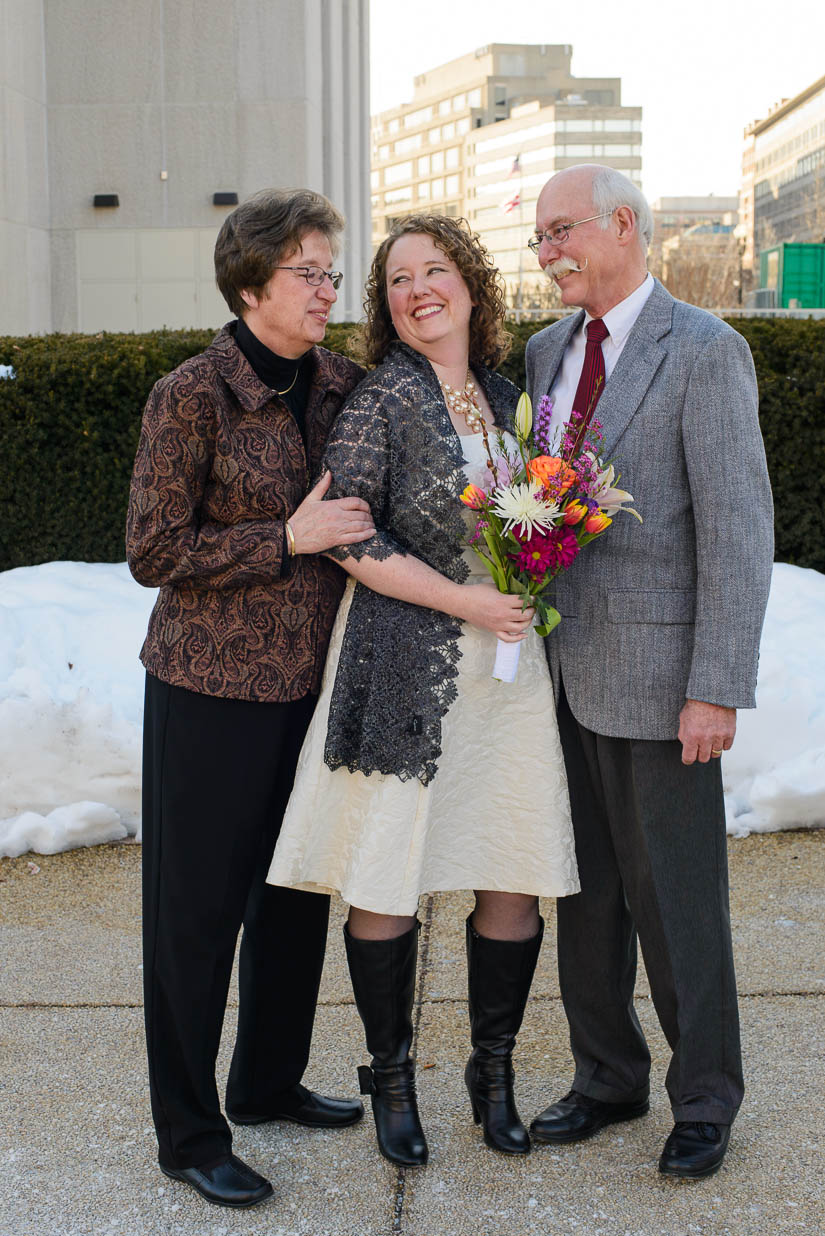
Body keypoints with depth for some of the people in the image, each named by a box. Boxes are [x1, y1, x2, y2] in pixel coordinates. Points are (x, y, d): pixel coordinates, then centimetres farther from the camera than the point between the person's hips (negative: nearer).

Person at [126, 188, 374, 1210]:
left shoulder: (340, 385, 5)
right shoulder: (191, 396, -13)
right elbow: (153, 553, -13)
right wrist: (286, 538, -20)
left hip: (312, 679, 7)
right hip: (213, 685, -6)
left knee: (300, 889, 16)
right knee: (197, 906, 3)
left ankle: (269, 1083, 36)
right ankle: (189, 1135, 17)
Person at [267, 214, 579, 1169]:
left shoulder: (507, 398, 12)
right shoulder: (382, 400, -6)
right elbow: (345, 534, -12)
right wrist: (463, 601, -15)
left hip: (509, 661, 5)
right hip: (405, 669, -5)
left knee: (515, 878, 7)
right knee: (386, 879, 1)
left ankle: (493, 1072, 26)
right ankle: (391, 1078, 21)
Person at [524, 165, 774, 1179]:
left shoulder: (704, 351, -9)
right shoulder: (547, 351, 12)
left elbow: (739, 531, -14)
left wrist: (718, 689, -18)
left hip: (655, 670, -6)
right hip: (563, 666, 7)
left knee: (674, 894, 3)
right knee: (585, 887, 15)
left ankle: (704, 1100, 22)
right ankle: (607, 1076, 31)